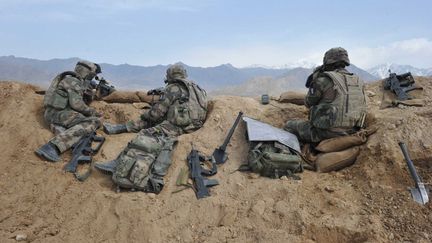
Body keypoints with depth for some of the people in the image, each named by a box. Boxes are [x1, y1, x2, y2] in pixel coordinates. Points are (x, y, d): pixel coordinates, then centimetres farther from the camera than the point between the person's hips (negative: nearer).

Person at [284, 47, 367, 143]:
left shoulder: (323, 80, -13)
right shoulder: (358, 81, 6)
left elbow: (308, 103, 0)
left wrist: (315, 78, 8)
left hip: (326, 132, -7)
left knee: (289, 126, 11)